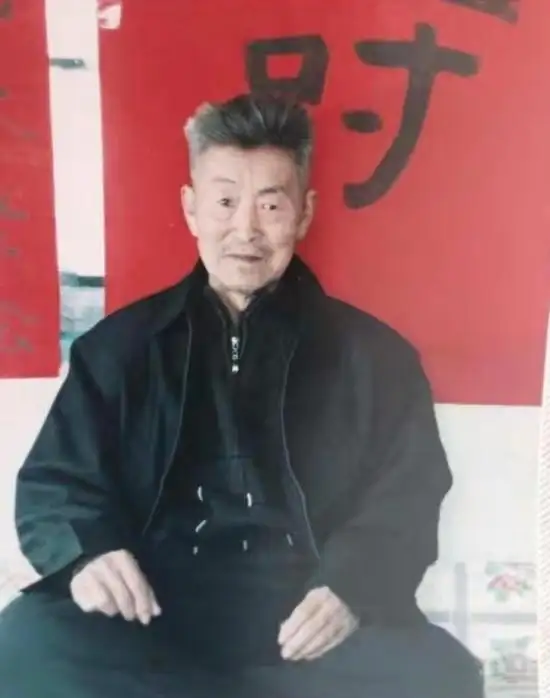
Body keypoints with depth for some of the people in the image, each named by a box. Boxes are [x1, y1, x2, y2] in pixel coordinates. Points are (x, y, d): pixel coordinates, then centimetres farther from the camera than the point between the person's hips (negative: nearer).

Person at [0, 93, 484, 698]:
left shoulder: (373, 352, 10)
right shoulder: (120, 345, 12)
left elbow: (406, 498, 6)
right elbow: (52, 483, 11)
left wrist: (351, 586, -15)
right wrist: (86, 553, -12)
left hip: (304, 621, 0)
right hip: (154, 613, 1)